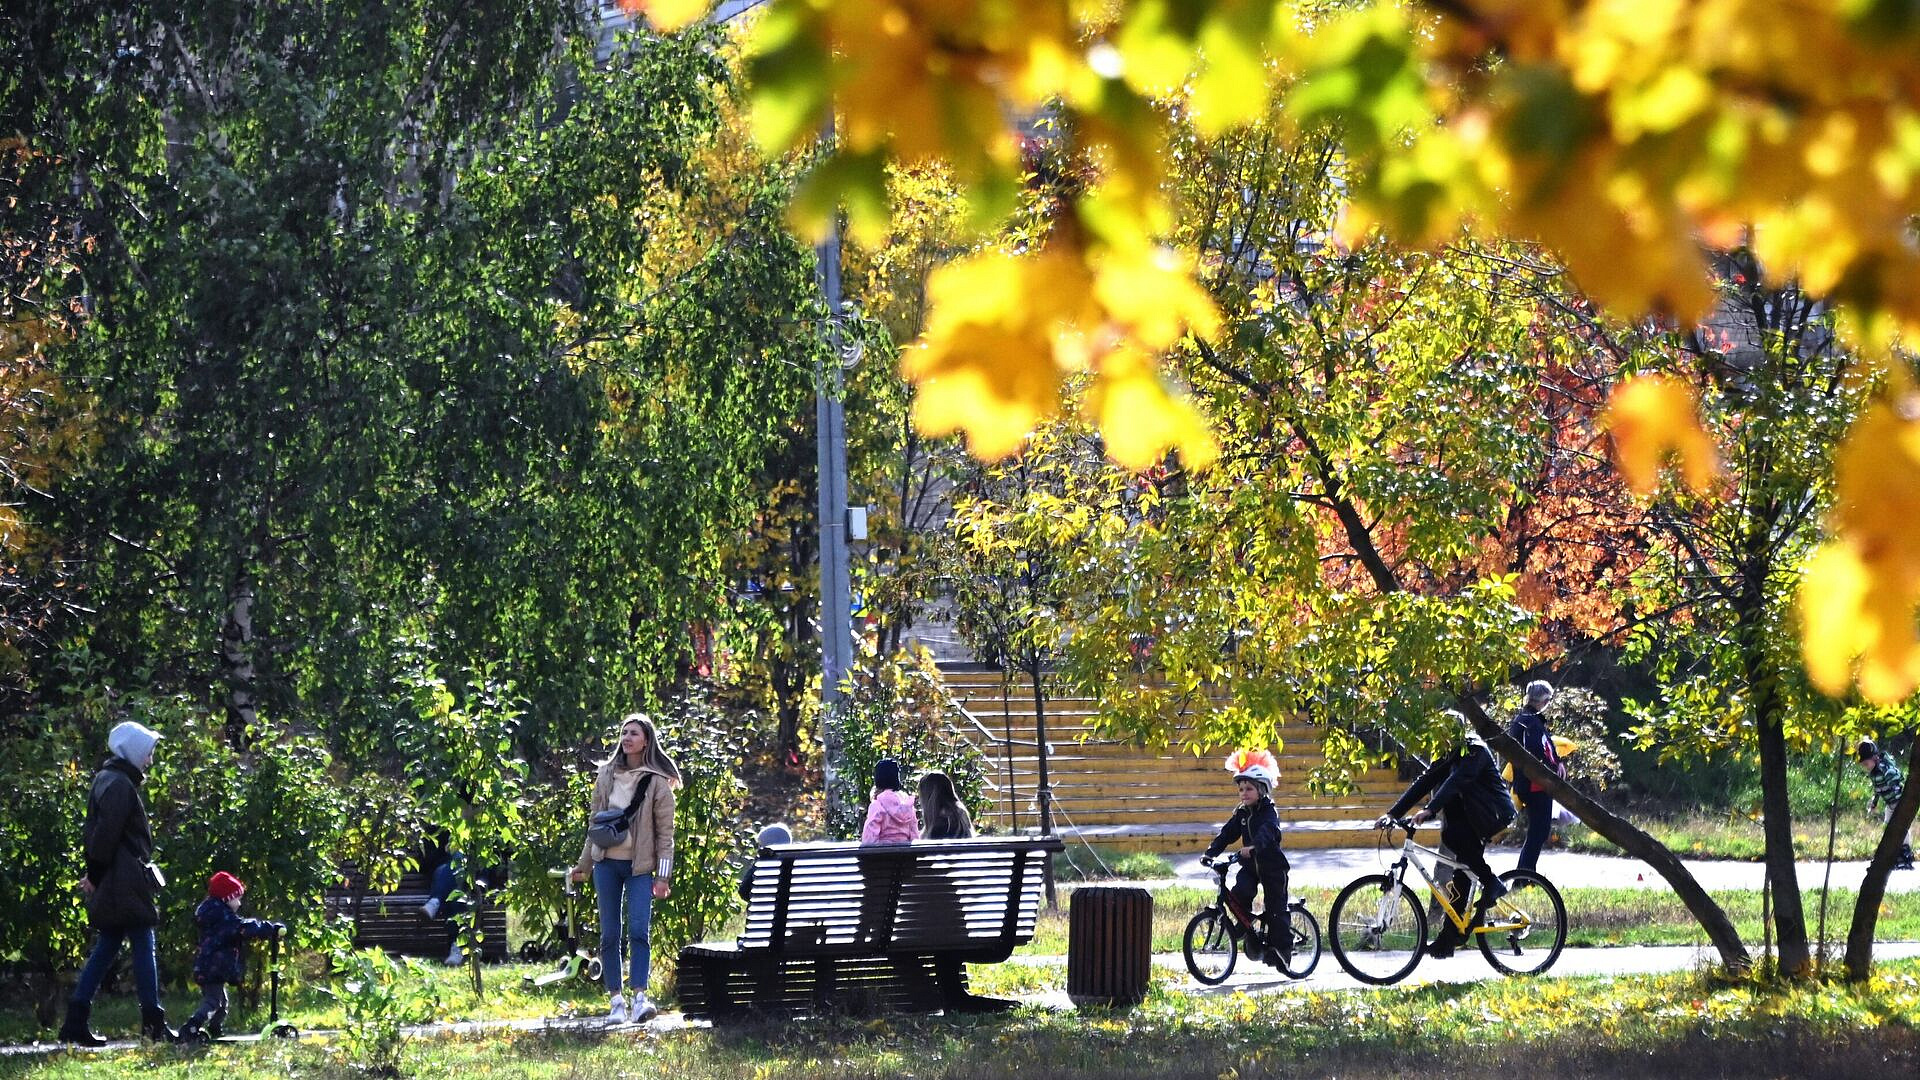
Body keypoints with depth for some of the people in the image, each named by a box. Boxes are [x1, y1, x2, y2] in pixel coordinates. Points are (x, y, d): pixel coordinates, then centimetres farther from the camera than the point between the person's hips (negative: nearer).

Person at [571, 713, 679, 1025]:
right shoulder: (606, 774, 9)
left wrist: (663, 876, -9)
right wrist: (584, 864, 17)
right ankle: (616, 1000, 4)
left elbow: (665, 832, -3)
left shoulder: (657, 782, -2)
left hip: (639, 866, -4)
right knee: (610, 934, 2)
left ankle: (639, 997, -21)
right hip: (607, 863, 4)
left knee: (639, 930, -15)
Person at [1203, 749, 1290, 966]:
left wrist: (1254, 847, -53)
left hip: (1271, 865, -5)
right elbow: (1227, 833, -1)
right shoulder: (1241, 813, 6)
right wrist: (1211, 852, -16)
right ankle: (1251, 931, -4)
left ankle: (1282, 948, 7)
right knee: (1238, 894, -21)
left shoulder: (1269, 812, -13)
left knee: (1276, 909, -3)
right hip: (1250, 865, 5)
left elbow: (1267, 831, -33)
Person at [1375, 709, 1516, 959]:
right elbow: (1424, 783, 2)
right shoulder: (1447, 756, 9)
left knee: (1452, 835, -31)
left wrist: (1430, 810, -43)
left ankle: (1491, 883, -17)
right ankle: (1449, 935, 0)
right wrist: (1392, 813, -8)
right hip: (1469, 817, 8)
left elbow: (1457, 781, -31)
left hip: (1494, 814, -8)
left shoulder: (1475, 751, -16)